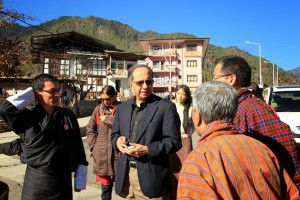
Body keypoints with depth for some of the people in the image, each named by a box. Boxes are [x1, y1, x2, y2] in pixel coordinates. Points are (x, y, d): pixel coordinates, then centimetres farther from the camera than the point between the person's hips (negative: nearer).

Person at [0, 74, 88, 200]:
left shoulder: (68, 116, -1)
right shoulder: (28, 118, -4)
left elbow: (78, 149, 2)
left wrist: (80, 181, 3)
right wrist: (30, 93, -9)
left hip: (63, 182, 2)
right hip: (36, 182, -1)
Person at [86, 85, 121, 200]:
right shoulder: (98, 109, 8)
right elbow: (90, 130, 12)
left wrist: (107, 118, -10)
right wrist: (93, 147, 3)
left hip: (119, 153, -2)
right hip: (102, 155, 3)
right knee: (105, 187, 12)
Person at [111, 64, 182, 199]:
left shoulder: (166, 107, -6)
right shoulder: (122, 108, 11)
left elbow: (174, 141, -9)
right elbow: (114, 134, 17)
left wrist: (147, 150, -19)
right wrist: (118, 141, -6)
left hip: (150, 177, -4)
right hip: (124, 175, 5)